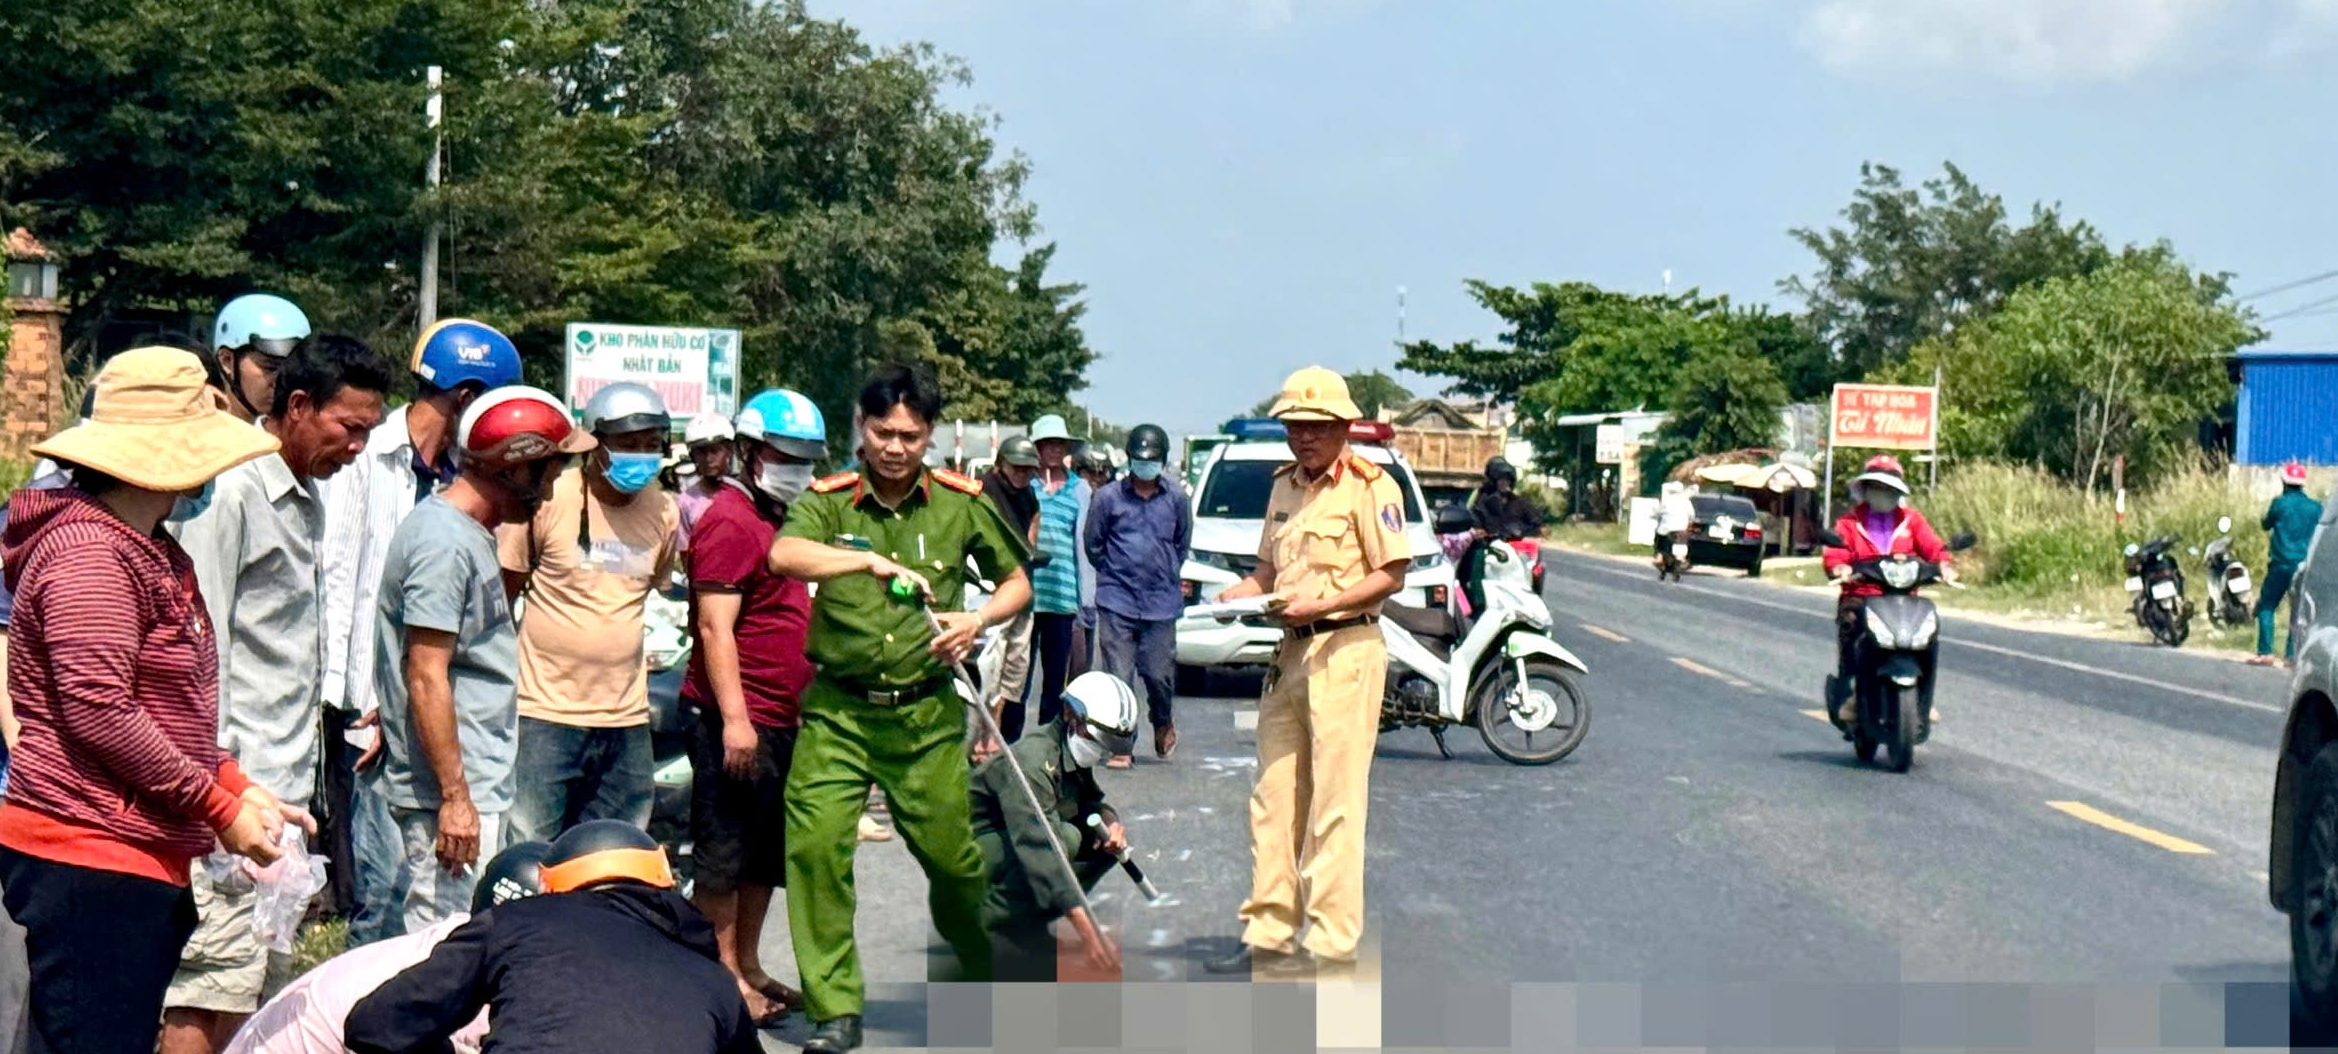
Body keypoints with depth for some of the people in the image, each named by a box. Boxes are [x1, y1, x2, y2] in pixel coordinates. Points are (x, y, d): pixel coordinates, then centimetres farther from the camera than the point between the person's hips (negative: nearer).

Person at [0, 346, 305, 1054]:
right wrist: (218, 809, -14)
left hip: (144, 858, 10)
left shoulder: (151, 552, 19)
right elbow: (99, 712, -21)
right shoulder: (87, 552, -15)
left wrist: (234, 784, 10)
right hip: (88, 860, -10)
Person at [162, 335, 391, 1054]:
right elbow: (199, 646, -16)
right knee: (212, 993, -10)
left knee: (266, 990, 11)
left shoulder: (307, 499, 17)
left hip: (284, 784, 10)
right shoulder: (229, 490, -12)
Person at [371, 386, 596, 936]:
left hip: (474, 787, 10)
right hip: (450, 793, -10)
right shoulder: (444, 543, -17)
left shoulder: (468, 533, 14)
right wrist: (455, 798, -22)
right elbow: (426, 677, -21)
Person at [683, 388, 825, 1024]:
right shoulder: (732, 520, -13)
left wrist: (800, 705, 24)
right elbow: (715, 628, -19)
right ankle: (724, 978, 4)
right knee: (725, 855, -2)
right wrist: (734, 718, -23)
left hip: (780, 719, 10)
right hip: (738, 720, -10)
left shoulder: (778, 520, 17)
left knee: (767, 853, 15)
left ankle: (750, 968, 24)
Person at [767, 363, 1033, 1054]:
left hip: (927, 714, 1)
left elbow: (1018, 582, 15)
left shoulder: (960, 504, 4)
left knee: (953, 855, 4)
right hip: (838, 710, -1)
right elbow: (783, 555, -23)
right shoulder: (830, 501, -2)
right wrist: (870, 560, -37)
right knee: (815, 844, -13)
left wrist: (978, 620, -5)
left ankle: (989, 978, 33)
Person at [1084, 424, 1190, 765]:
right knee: (1119, 676, -3)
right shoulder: (1109, 497, 0)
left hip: (1161, 603, 1)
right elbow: (1092, 545, 10)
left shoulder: (1176, 500, 5)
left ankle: (1164, 724, 27)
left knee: (1159, 674, -1)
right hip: (1117, 601, -1)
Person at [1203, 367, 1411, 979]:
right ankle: (1268, 935, 14)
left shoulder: (1370, 486, -7)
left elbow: (1391, 576, -10)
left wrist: (1318, 605, -19)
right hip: (1290, 651, 8)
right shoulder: (1284, 486, 17)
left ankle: (1332, 944, -2)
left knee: (1334, 804, -6)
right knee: (1274, 798, 8)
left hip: (1346, 649, -8)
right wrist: (1240, 595, 4)